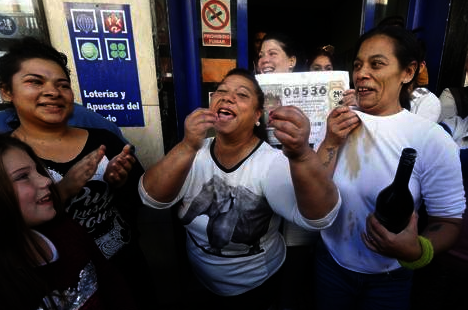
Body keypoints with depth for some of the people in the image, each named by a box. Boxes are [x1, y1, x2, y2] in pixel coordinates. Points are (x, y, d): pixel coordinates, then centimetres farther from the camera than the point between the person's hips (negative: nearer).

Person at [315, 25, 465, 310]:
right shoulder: (336, 122, -8)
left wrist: (415, 251, -31)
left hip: (390, 279, -2)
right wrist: (331, 143, -22)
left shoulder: (433, 140, -17)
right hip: (331, 263, 3)